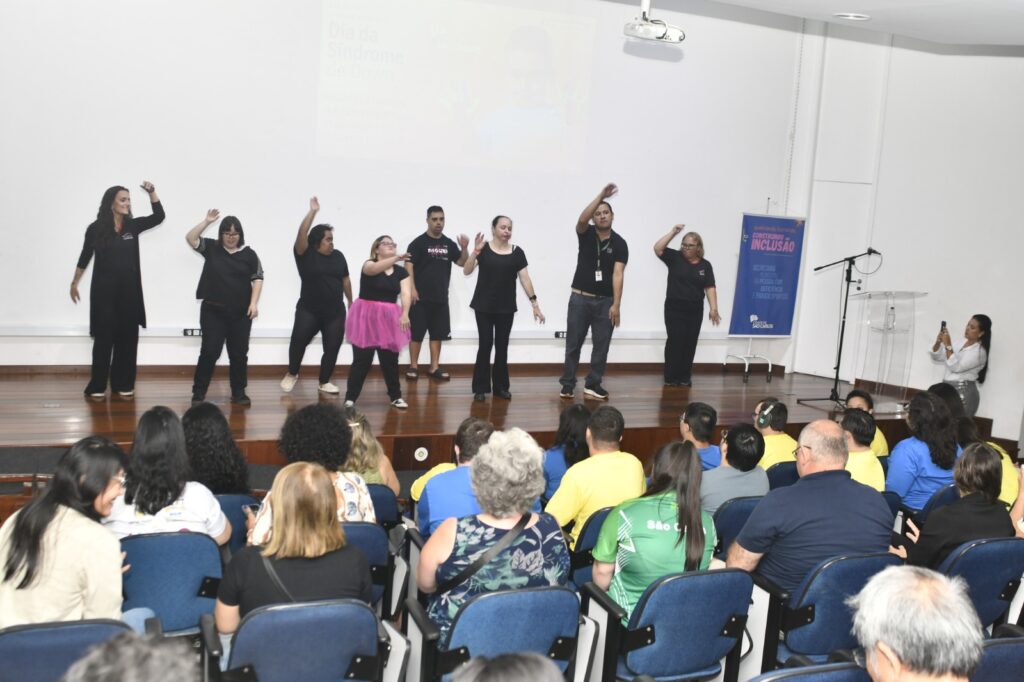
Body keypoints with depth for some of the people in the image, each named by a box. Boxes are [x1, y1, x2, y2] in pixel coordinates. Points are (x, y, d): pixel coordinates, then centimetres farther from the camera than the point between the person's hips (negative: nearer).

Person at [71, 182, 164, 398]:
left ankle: (123, 384, 14)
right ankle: (97, 386, 8)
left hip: (129, 290, 3)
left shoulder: (133, 225, 4)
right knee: (104, 337, 0)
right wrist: (74, 283, 10)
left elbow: (159, 216, -3)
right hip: (104, 290, -3)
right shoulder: (96, 228, -3)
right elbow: (85, 257, 5)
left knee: (127, 337, 5)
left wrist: (151, 192, -13)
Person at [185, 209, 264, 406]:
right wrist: (207, 221, -13)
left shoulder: (249, 254, 2)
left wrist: (253, 303, -8)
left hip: (240, 313, 1)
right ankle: (198, 393, 8)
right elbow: (190, 238, -7)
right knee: (209, 351, -1)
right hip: (213, 311, -1)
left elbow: (257, 279, 1)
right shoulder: (211, 248, 4)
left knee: (239, 353, 7)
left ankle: (239, 393, 17)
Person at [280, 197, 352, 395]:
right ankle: (292, 374, 6)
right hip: (309, 310, -3)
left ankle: (324, 382, 18)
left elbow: (345, 280, 15)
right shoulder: (305, 254, -4)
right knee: (298, 340, -18)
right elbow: (301, 234, -20)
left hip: (335, 312, 3)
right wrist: (312, 212, -24)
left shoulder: (338, 256, 6)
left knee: (332, 348, 2)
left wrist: (350, 301, 19)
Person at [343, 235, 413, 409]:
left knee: (390, 359, 7)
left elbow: (406, 293, -5)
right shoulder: (369, 265, -5)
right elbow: (376, 268, -30)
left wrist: (405, 314, -22)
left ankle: (396, 396, 21)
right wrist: (397, 258, -44)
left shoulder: (401, 271, 7)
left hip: (389, 319, 4)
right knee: (362, 360, -4)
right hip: (367, 317, -3)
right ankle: (350, 398, 5)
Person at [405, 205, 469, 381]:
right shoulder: (419, 242, -4)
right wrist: (412, 289, -17)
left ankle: (434, 368, 16)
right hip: (421, 297, -5)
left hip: (441, 298, 5)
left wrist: (464, 248, -9)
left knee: (438, 333, 8)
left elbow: (461, 263, 10)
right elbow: (409, 265, -10)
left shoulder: (449, 244, 10)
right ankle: (413, 367, 8)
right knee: (417, 333, -1)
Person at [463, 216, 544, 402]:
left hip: (506, 308, 2)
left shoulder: (517, 252, 2)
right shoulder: (483, 248, -3)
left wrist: (534, 303, -2)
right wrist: (475, 251, -23)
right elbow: (466, 271, -10)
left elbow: (525, 278, 2)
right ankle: (480, 388, 4)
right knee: (485, 344, -4)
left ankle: (500, 386, 19)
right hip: (484, 306, -2)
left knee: (502, 346, 8)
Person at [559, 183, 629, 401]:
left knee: (601, 345, 5)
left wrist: (616, 304, -19)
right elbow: (582, 219, -26)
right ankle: (568, 384, 12)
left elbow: (617, 274, -11)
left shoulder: (619, 243, -2)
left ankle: (593, 384, 16)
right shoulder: (586, 234, -1)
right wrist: (601, 196, -34)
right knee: (573, 343, 3)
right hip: (580, 298, -1)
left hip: (605, 301, 1)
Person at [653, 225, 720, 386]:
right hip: (674, 308, -2)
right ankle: (670, 377, 2)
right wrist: (673, 232, -15)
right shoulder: (675, 258, 0)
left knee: (690, 344, 5)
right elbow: (657, 248, -13)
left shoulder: (705, 265, 5)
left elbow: (710, 288, 0)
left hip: (695, 310, 2)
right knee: (675, 341, -5)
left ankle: (685, 377, 15)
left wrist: (713, 308, -8)